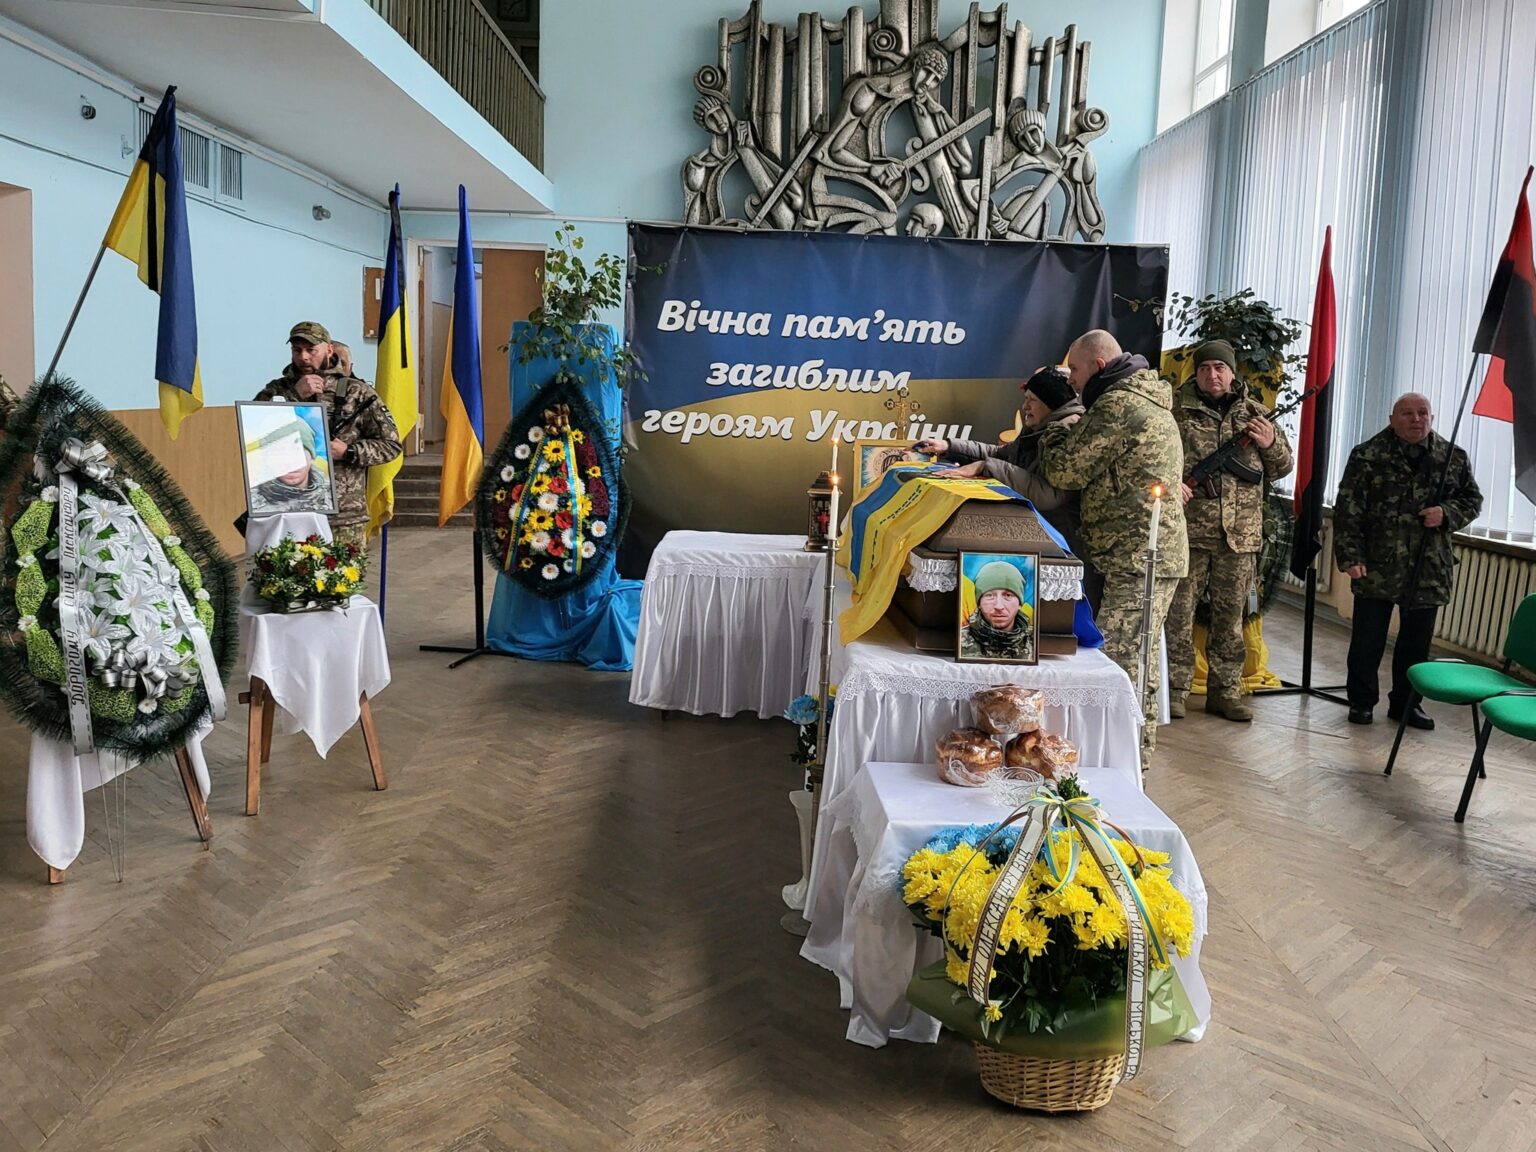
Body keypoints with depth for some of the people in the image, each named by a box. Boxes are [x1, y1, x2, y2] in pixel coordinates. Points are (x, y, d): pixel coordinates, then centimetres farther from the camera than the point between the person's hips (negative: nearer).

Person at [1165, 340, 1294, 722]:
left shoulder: (1253, 414, 12)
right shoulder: (1176, 410, 1)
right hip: (1187, 531, -3)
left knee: (1230, 616, 10)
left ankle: (1225, 691, 20)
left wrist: (1271, 444, -3)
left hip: (1240, 535, 3)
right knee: (1178, 612, 0)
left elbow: (1283, 468, 18)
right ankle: (1174, 689, 9)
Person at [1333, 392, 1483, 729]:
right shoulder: (1367, 456, -4)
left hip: (1429, 571, 3)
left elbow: (1472, 499, 15)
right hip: (1377, 568, -3)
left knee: (1416, 641, 12)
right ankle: (1361, 701, 20)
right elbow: (1347, 510, -6)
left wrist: (1447, 513, -8)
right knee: (1367, 639, 5)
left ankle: (1405, 703, 27)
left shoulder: (1453, 458, 5)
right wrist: (1351, 557, -12)